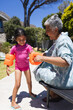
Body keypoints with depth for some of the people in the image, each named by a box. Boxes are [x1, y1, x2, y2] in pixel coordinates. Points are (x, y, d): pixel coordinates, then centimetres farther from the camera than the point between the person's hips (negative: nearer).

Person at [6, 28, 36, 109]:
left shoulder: (27, 46, -14)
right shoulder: (14, 48, -13)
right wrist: (7, 67, -10)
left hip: (26, 66, 2)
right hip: (18, 67, -2)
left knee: (29, 82, 16)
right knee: (17, 84, -8)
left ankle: (30, 92, 47)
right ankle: (13, 102, 9)